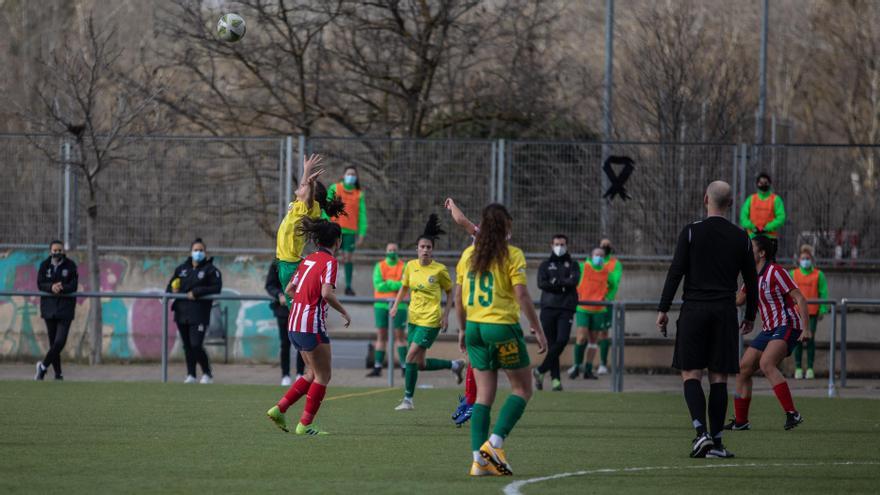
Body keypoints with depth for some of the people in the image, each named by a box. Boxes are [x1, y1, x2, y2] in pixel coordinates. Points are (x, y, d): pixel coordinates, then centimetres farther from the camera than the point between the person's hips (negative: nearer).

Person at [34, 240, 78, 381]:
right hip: (49, 308, 2)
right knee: (53, 341, 6)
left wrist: (61, 288, -24)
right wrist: (52, 287, -23)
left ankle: (44, 366, -1)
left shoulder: (70, 265, -2)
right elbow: (40, 284, -5)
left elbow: (74, 286, -8)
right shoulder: (45, 265, 3)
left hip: (65, 307, -2)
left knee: (60, 341, -14)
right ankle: (57, 373, 14)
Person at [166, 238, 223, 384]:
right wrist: (172, 290, -2)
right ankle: (191, 375, 20)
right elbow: (172, 284, 23)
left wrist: (197, 292, -17)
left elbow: (217, 288, -11)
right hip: (182, 312, 5)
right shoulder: (182, 268, 13)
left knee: (196, 345, -12)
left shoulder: (210, 269, -2)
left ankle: (207, 374, 3)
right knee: (187, 345, 9)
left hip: (199, 313, -5)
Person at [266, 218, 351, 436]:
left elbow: (289, 290, 18)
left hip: (294, 324, 8)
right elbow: (327, 293, -23)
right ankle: (305, 425, 1)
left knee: (313, 373, 19)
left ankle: (279, 409, 11)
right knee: (322, 376, 2)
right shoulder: (330, 261, -10)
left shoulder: (309, 260, 14)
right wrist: (344, 312, -10)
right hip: (312, 325, -8)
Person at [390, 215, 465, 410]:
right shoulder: (411, 266, 3)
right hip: (414, 318, 6)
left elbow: (450, 292, 2)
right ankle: (454, 365, 32)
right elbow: (404, 286, 18)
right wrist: (396, 305, 4)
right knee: (420, 364, 9)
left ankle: (408, 399, -5)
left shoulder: (439, 270, -10)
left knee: (411, 356, -14)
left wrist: (446, 315, -5)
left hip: (431, 320, -6)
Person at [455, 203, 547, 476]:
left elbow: (458, 296, 10)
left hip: (475, 327, 5)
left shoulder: (469, 254, 7)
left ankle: (480, 459, 3)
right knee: (522, 389, 8)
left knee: (484, 394, 9)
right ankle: (494, 443, -7)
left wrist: (463, 329, 21)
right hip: (503, 327, -5)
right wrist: (538, 330, -8)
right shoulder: (512, 255, -8)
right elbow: (522, 296, -14)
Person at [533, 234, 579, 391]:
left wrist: (555, 282, -6)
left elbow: (574, 281, -4)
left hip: (566, 309, 0)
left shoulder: (573, 265, 16)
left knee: (562, 340, -15)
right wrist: (563, 285, -7)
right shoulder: (545, 265, 15)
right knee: (550, 343, -3)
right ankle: (555, 377, 1)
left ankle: (541, 371, -4)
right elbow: (541, 284, -2)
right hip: (548, 307, 0)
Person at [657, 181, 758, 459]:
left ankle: (701, 431, -18)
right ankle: (716, 442, 3)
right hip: (725, 311, 2)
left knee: (691, 374, 0)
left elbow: (676, 272, -6)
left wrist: (663, 309, -1)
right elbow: (751, 280, 12)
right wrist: (750, 316, 23)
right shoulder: (741, 238, 7)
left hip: (694, 310, -2)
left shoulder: (691, 233, -3)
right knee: (719, 378, 5)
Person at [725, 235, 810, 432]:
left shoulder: (776, 272, -13)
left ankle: (792, 414, -34)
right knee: (743, 369, 5)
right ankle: (741, 421, 16)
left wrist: (805, 329, -24)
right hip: (769, 330, 9)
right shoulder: (753, 276, 12)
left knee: (766, 364, -31)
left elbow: (800, 299, -16)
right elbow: (738, 300, 24)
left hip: (787, 327, -9)